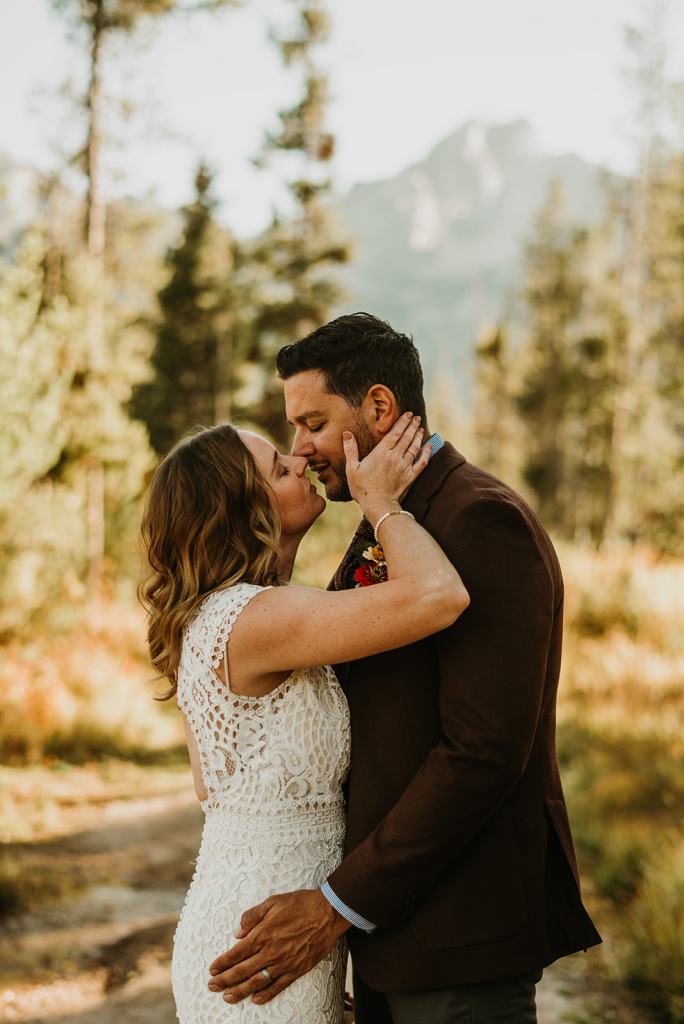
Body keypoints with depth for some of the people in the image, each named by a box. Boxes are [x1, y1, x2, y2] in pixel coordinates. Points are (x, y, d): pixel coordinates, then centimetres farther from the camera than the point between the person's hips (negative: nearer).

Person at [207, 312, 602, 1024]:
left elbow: (484, 750, -23)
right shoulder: (379, 532, 14)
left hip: (459, 933, -9)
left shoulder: (484, 520, -16)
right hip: (390, 911, 9)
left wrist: (339, 907, -21)